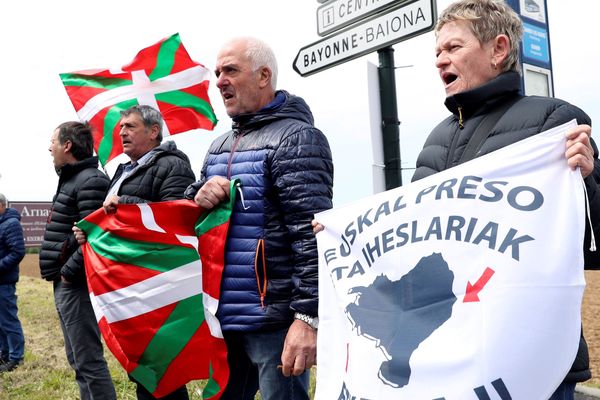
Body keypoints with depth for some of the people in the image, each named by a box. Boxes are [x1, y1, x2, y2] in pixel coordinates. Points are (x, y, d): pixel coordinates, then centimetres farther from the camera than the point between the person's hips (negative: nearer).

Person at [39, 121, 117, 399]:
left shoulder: (91, 181, -14)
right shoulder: (70, 179, 18)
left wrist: (68, 272, -18)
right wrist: (60, 274, 13)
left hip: (76, 284, -11)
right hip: (64, 284, 11)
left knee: (88, 361, -6)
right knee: (78, 360, 17)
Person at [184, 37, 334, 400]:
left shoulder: (295, 137, -10)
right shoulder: (219, 147, 16)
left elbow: (313, 234, -19)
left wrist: (309, 316, -24)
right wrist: (197, 199, -3)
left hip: (274, 318, -8)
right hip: (224, 315, 8)